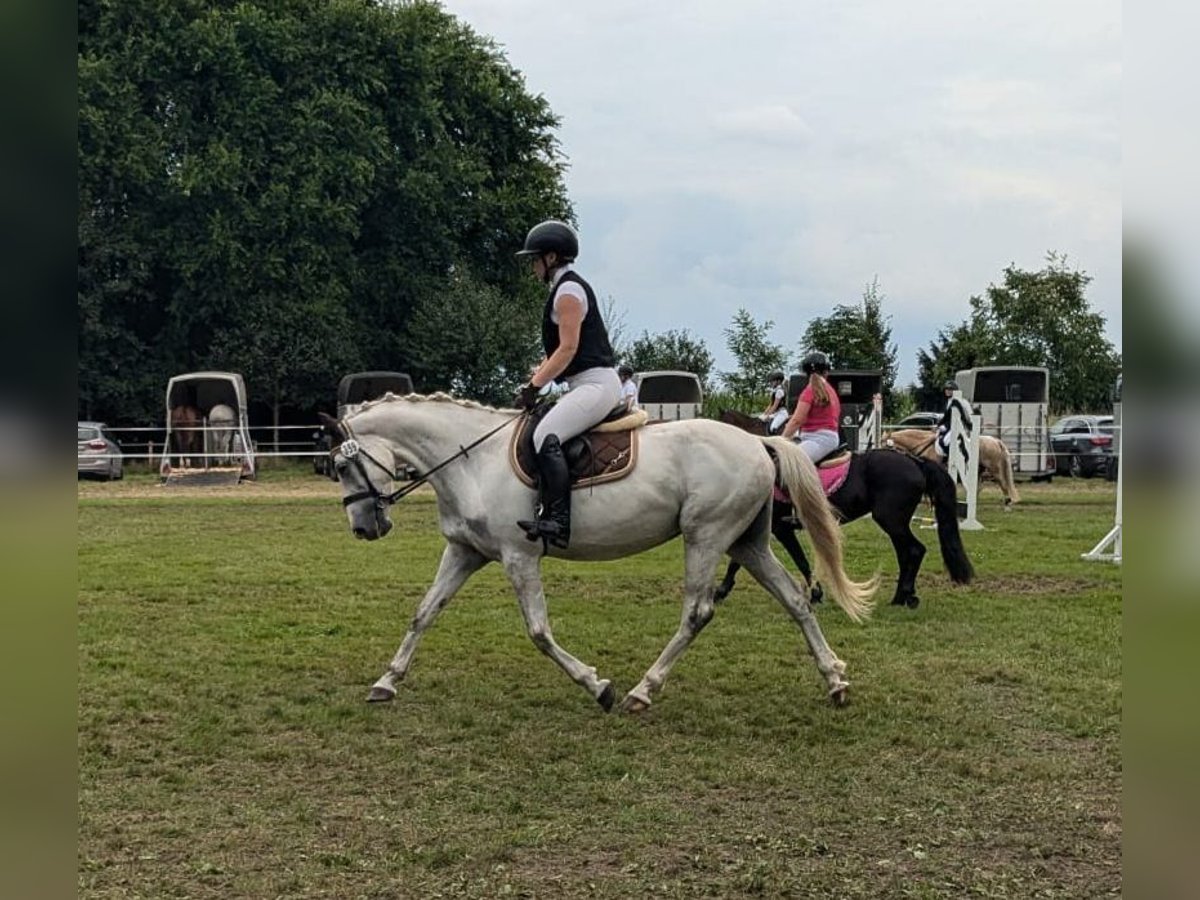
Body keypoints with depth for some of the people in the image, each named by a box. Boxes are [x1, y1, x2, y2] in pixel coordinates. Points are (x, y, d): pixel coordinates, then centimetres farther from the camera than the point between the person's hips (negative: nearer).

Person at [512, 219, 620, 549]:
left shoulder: (568, 291, -10)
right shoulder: (562, 290, 22)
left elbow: (567, 349, -17)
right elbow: (555, 351, 24)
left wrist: (534, 386, -14)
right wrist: (533, 379, 14)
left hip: (595, 383, -11)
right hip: (588, 385, 11)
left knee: (546, 435, -25)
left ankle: (558, 522, -31)